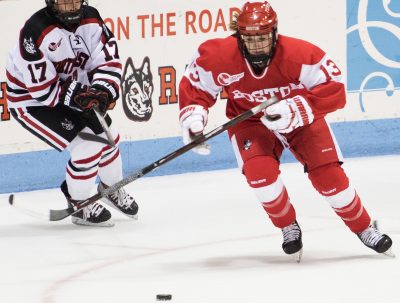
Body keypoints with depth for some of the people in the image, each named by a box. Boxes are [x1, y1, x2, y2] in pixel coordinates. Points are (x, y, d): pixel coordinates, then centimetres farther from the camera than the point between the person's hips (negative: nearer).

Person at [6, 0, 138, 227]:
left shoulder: (91, 19, -12)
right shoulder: (35, 32, -31)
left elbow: (109, 62, -14)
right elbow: (43, 90, -29)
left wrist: (101, 93, -30)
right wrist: (79, 97, -32)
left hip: (70, 91, 7)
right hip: (31, 100, -7)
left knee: (108, 135, 13)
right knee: (87, 146, -16)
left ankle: (112, 188, 42)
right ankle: (79, 206, 6)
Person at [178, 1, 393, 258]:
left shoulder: (301, 54, -31)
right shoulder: (220, 57, -25)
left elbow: (334, 91, -30)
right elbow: (193, 85, -8)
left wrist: (294, 110, -41)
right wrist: (193, 118, -23)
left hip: (302, 120, -1)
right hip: (250, 121, 1)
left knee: (329, 176, -11)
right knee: (260, 171, -26)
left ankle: (364, 228, 14)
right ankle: (289, 228, 1)